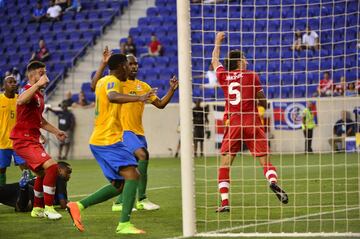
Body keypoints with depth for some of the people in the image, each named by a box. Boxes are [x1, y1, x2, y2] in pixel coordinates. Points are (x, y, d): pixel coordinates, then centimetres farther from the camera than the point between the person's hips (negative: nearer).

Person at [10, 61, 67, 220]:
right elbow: (20, 101, -41)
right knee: (51, 166, -21)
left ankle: (37, 209, 35)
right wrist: (38, 84, -39)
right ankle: (49, 208, -15)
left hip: (33, 140, 11)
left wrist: (56, 131, 26)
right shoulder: (29, 91, -13)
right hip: (24, 140, -11)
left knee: (43, 173, 22)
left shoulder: (39, 94, 17)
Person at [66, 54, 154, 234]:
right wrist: (138, 98, -48)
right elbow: (112, 97, -36)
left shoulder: (103, 81, 17)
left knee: (119, 185, 11)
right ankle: (124, 224, -25)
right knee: (132, 175, -18)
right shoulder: (113, 81, -12)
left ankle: (79, 206, 6)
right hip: (109, 140, -10)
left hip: (98, 140, 10)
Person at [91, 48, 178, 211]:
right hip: (123, 130, -7)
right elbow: (94, 86, -17)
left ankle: (119, 202, 25)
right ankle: (141, 199, -23)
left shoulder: (143, 86, 16)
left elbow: (160, 104, 19)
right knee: (142, 155, -26)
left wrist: (172, 90, 5)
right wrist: (103, 64, -21)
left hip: (138, 131, 7)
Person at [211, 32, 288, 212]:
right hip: (252, 121, -2)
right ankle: (273, 182, -30)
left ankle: (224, 202, -5)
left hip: (233, 123, 2)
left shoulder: (224, 76, 9)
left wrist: (218, 42, 45)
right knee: (265, 159, -1)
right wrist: (262, 103, 30)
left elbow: (215, 61, 30)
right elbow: (263, 101, 6)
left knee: (225, 162, 5)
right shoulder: (251, 76, 2)